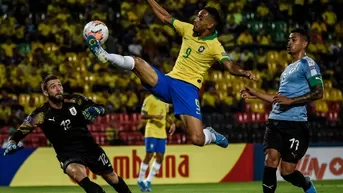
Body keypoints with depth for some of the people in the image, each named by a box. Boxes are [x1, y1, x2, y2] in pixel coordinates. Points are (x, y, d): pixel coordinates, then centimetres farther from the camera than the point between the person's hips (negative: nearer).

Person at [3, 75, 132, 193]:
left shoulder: (74, 100, -7)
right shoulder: (42, 114, -14)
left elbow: (100, 108, 2)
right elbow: (21, 131, -18)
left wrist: (94, 110, -20)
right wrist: (12, 143, -37)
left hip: (88, 145, 3)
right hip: (67, 153, -3)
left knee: (111, 177, 11)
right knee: (77, 173, -36)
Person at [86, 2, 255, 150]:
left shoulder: (214, 46, -9)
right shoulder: (188, 29, 8)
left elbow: (230, 66, -24)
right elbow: (166, 18, 21)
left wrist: (243, 73, -45)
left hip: (188, 89, -5)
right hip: (168, 81, 5)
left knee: (197, 139, -18)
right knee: (137, 62, -18)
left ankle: (211, 135, 15)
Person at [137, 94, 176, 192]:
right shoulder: (149, 99, -6)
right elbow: (143, 115, -10)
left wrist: (172, 123, 10)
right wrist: (154, 116, -25)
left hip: (162, 133, 7)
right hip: (151, 132, -7)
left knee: (160, 157, 1)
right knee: (149, 155, -6)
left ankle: (149, 181, 10)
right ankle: (140, 180, 8)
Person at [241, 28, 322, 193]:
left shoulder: (307, 64, -3)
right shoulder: (289, 68, 24)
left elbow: (318, 93, -15)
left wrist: (291, 101, -22)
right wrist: (256, 95, 27)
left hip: (294, 124, -8)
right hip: (275, 122, 8)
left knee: (287, 171, -4)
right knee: (270, 161, -9)